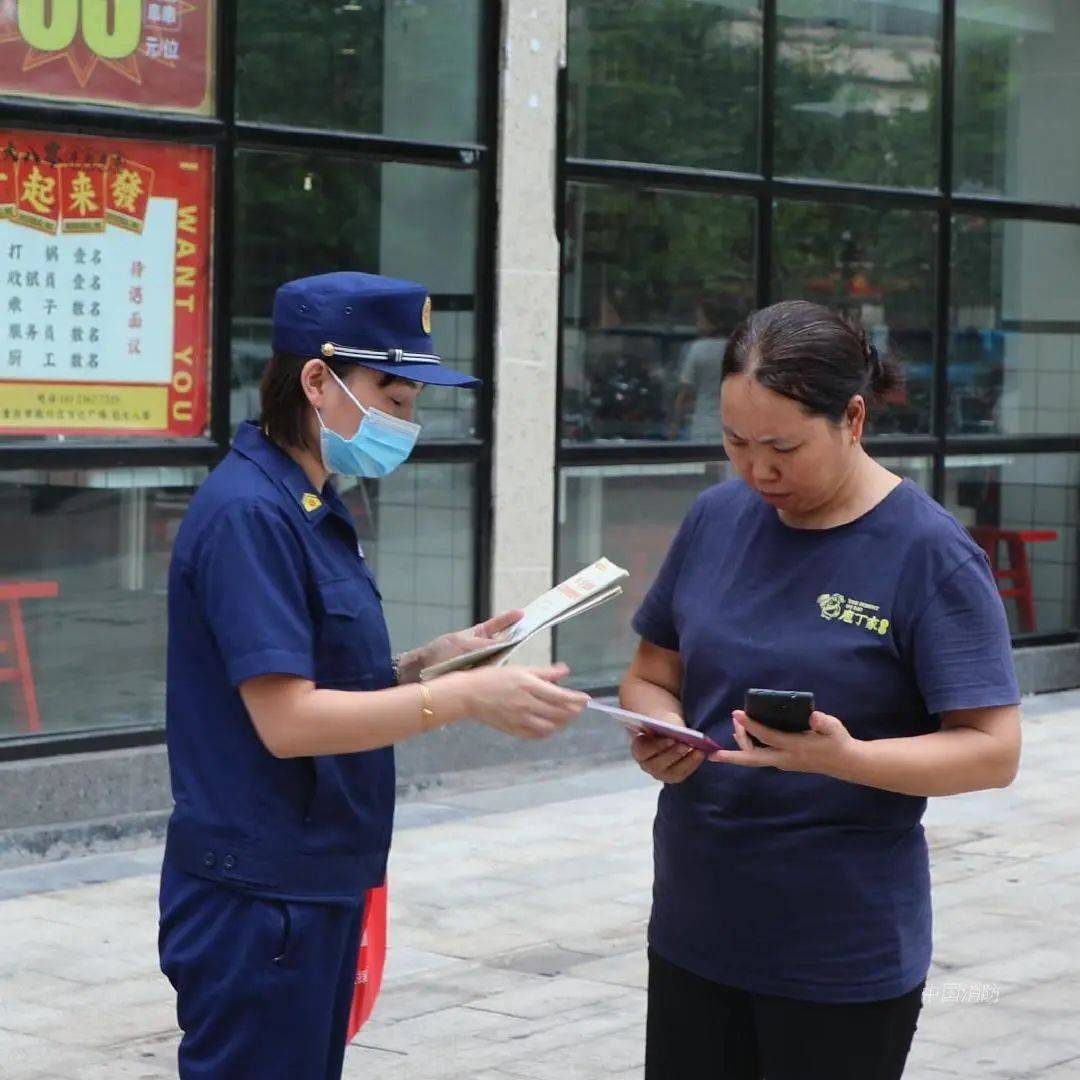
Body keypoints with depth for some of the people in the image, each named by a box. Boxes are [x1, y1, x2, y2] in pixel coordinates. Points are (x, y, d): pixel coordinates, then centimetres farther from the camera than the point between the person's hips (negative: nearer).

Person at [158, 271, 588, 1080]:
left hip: (316, 882, 9)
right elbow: (286, 719, -24)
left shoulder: (315, 510, 11)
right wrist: (466, 698, -27)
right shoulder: (249, 514, -18)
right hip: (259, 895, -9)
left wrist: (430, 662, 0)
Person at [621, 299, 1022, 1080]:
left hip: (844, 956, -5)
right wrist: (658, 734, -10)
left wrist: (845, 758, -29)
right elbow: (651, 677, 12)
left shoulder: (929, 553, -12)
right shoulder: (717, 518, 3)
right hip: (693, 929, 5)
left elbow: (993, 751, -13)